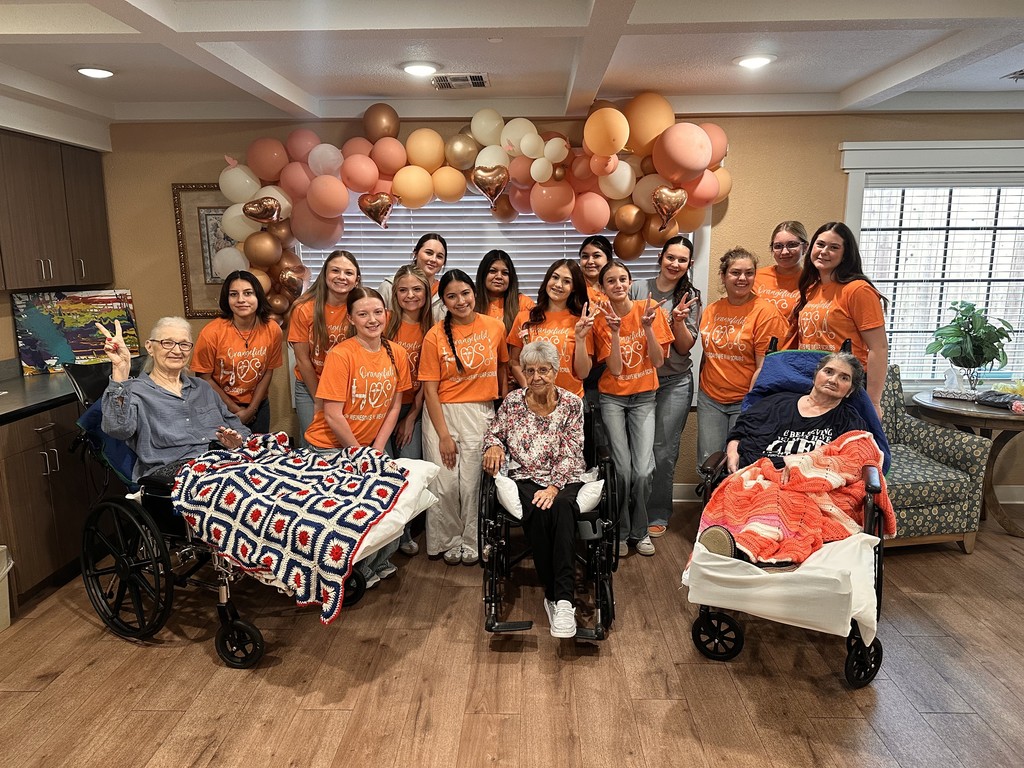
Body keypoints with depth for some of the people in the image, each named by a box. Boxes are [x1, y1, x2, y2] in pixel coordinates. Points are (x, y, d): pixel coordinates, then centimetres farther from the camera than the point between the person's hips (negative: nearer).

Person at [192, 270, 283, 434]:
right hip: (221, 408, -3)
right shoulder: (211, 333, -20)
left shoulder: (273, 330, -12)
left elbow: (267, 372, -3)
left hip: (258, 405, 3)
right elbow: (205, 378, -12)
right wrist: (235, 409, -10)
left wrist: (251, 410, -6)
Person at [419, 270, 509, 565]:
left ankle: (472, 542, 22)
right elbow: (429, 389, -6)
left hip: (481, 413, 1)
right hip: (442, 413, -1)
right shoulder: (435, 336, -6)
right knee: (445, 484, 0)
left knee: (473, 482, 2)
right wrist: (444, 434, -10)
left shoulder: (495, 327, 0)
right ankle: (450, 541, 22)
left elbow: (502, 369, 13)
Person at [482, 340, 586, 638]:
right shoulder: (513, 401, 8)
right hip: (524, 478, 1)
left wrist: (554, 487, -17)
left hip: (564, 479, 0)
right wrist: (494, 446, -6)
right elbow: (494, 432, 19)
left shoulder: (572, 403, 3)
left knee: (560, 507, -36)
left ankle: (562, 599, -37)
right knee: (537, 511, -34)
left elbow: (571, 453, -4)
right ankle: (556, 597, -24)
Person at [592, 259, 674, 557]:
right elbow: (615, 369, -12)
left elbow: (659, 361, -7)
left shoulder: (649, 310, -4)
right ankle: (621, 532, 13)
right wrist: (615, 331, -22)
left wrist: (647, 327, -19)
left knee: (642, 470, -11)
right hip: (613, 398, 0)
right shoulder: (602, 321, -4)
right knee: (622, 468, -9)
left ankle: (640, 530, 13)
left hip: (644, 397, 0)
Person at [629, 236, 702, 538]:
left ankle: (658, 515, 20)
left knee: (664, 452, 4)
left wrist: (678, 320, -17)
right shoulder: (637, 289, 0)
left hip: (675, 383, 0)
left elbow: (685, 347, -1)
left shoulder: (690, 297, 2)